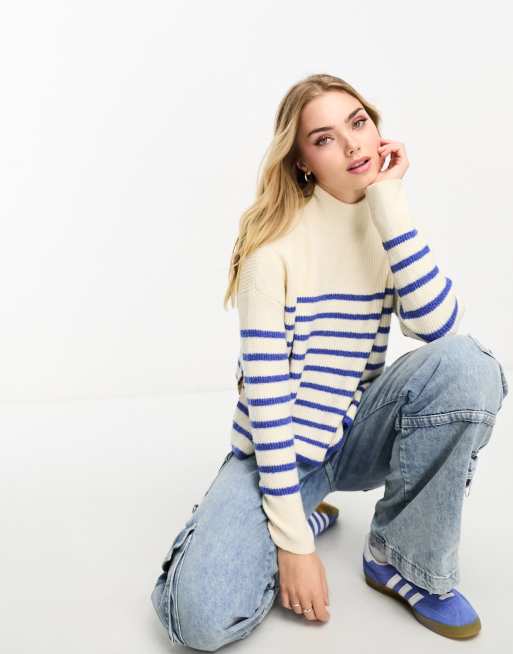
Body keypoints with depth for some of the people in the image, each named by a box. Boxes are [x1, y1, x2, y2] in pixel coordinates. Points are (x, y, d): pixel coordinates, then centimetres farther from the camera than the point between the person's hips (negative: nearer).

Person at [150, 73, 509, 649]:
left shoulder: (389, 227, -1)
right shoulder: (277, 241, -17)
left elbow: (439, 328, -19)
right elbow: (265, 391, -20)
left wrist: (389, 202, -22)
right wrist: (293, 540, -20)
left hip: (356, 435, 4)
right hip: (279, 450, -4)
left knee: (466, 363, -26)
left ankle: (405, 562, -8)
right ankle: (304, 521, 6)